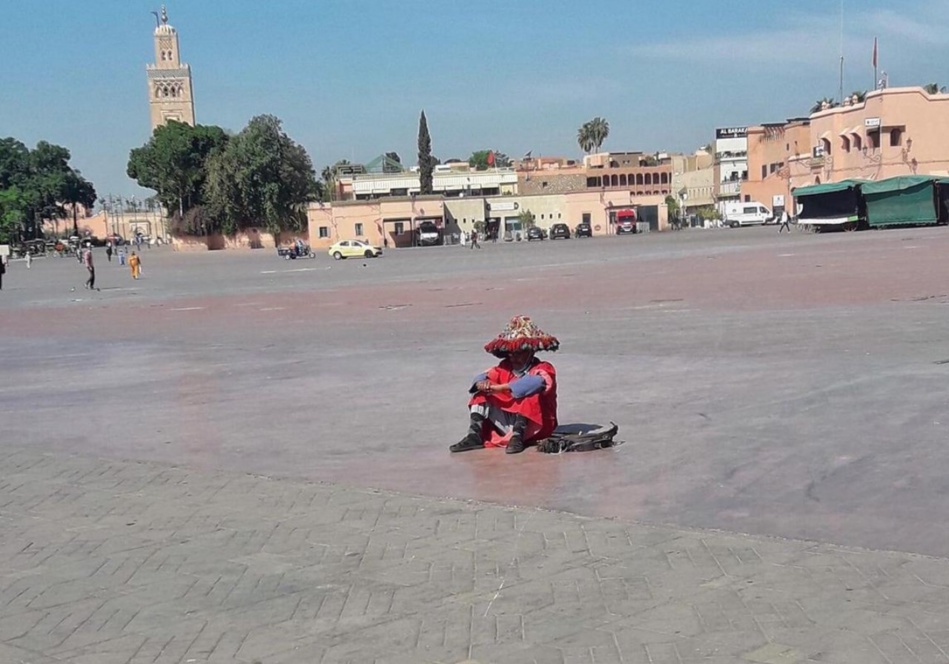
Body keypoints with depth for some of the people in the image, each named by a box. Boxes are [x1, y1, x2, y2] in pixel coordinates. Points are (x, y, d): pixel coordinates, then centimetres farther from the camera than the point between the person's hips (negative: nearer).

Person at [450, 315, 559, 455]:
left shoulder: (543, 369, -8)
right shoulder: (505, 368, 11)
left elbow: (536, 382, -32)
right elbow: (482, 378, 1)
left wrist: (499, 388, -32)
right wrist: (482, 384, -27)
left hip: (534, 426, -6)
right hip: (508, 424, 6)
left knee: (530, 393, -29)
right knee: (481, 393, -3)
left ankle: (517, 436, -35)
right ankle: (474, 435, -21)